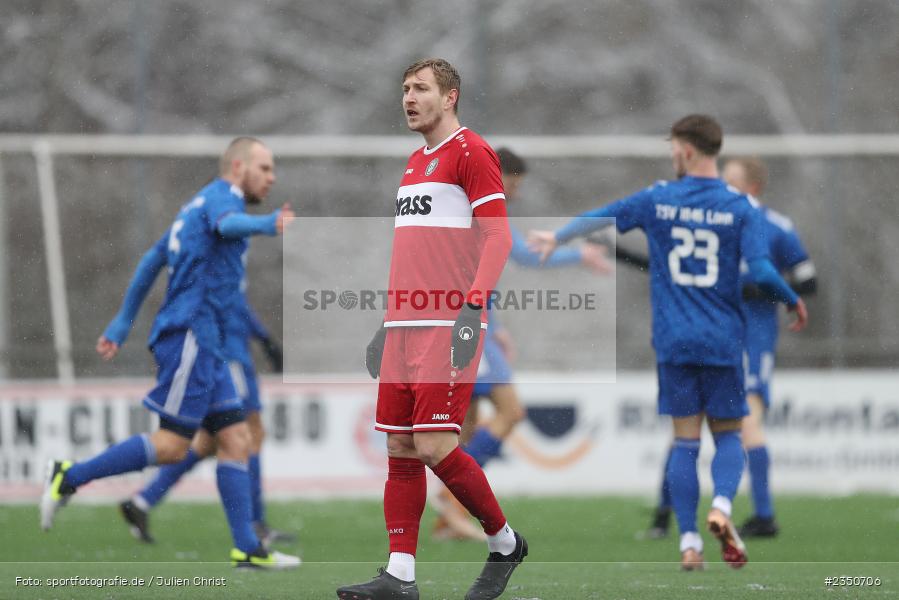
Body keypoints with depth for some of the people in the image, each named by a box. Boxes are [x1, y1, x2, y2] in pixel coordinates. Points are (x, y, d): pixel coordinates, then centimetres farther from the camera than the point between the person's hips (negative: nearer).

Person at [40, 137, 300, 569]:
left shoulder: (197, 206, 24)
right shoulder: (220, 195, -5)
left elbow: (151, 262, 29)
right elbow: (228, 224, -31)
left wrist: (122, 324, 33)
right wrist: (268, 225, -52)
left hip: (203, 341, 10)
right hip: (189, 334, -10)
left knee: (235, 440, 4)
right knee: (172, 445, -11)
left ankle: (247, 549, 0)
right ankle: (70, 477, -2)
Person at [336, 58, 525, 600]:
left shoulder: (470, 152, -5)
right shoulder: (416, 163, 21)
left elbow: (498, 236, -12)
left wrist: (473, 305, -23)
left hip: (449, 325, -8)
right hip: (405, 325, 8)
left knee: (435, 446, -13)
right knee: (400, 448, 3)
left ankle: (505, 542, 6)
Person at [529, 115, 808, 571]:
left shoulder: (658, 201, 2)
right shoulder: (739, 208, -3)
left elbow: (600, 217, 14)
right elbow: (761, 271, -12)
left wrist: (555, 239, 30)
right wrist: (794, 302, 5)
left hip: (674, 342, 1)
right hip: (722, 342, -1)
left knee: (685, 441, 5)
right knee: (727, 435, 10)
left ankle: (689, 542, -2)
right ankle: (721, 506, -18)